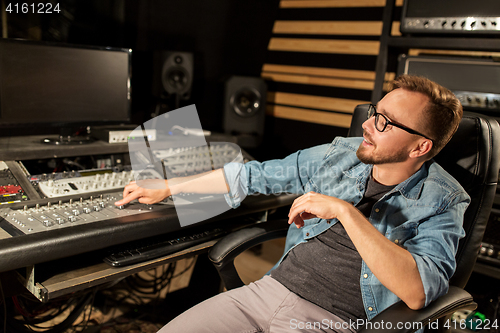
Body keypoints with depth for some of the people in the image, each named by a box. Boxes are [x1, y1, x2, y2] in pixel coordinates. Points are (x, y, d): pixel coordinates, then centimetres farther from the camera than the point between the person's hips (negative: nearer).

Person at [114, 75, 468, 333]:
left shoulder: (442, 202, -6)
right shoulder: (340, 154, 6)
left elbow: (417, 292, -22)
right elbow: (254, 175, 13)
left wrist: (344, 211, -25)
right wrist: (166, 188, 18)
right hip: (271, 286, 5)